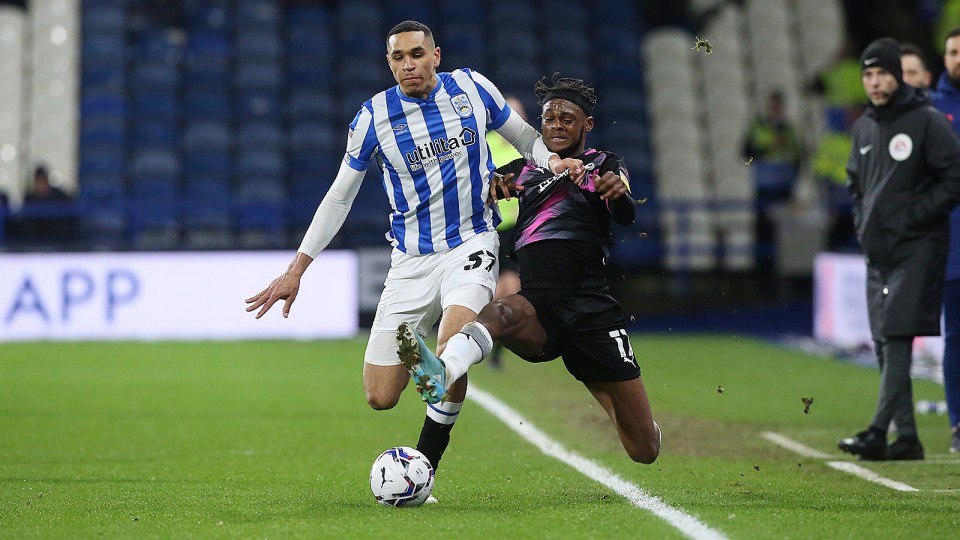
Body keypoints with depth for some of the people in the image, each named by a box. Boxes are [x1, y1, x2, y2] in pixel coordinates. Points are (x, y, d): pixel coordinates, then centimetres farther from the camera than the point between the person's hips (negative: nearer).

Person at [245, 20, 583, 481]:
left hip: (471, 244, -1)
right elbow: (339, 197, 6)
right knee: (380, 398, -4)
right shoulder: (374, 116, -3)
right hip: (411, 260, 1)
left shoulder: (472, 88, -1)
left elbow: (524, 136, 15)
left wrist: (555, 160, -9)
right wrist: (296, 270, 3)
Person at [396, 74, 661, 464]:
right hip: (538, 305, 1)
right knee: (498, 314, -38)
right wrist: (491, 189, -9)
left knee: (645, 451, -1)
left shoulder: (605, 166, 13)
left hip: (592, 309, -1)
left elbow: (627, 217, -7)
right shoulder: (523, 170, 21)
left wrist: (619, 193, -31)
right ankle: (440, 374, -68)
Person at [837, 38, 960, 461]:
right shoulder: (864, 127, 14)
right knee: (884, 344, 6)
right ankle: (906, 438, 11)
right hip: (877, 251, 8)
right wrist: (863, 224, 13)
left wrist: (915, 216, -14)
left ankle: (877, 433, -19)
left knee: (897, 338, -14)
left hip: (916, 250, -8)